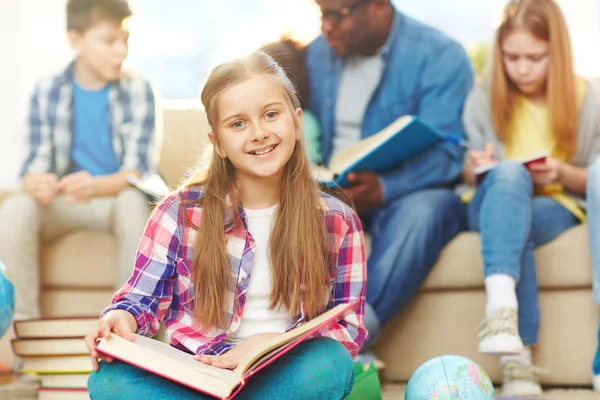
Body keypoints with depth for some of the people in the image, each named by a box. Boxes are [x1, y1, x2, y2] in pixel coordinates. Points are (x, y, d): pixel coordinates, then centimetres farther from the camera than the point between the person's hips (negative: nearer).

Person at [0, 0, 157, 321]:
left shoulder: (137, 91, -7)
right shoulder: (47, 91, -1)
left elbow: (138, 168, -14)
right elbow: (37, 161, -4)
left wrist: (95, 186, -36)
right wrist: (34, 183, -31)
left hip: (118, 195, -2)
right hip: (64, 200, 2)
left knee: (134, 202, -36)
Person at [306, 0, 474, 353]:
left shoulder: (440, 56, -8)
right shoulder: (316, 55, 9)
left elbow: (445, 153, -17)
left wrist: (382, 189, -36)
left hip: (410, 194, -3)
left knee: (422, 209, -38)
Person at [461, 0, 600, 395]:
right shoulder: (483, 99, 6)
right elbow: (469, 175, 11)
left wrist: (562, 173, -15)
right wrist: (474, 168, -13)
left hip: (555, 208, 0)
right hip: (493, 203, 0)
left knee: (513, 226, -38)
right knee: (509, 173, -38)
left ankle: (516, 361, -51)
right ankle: (509, 331, -59)